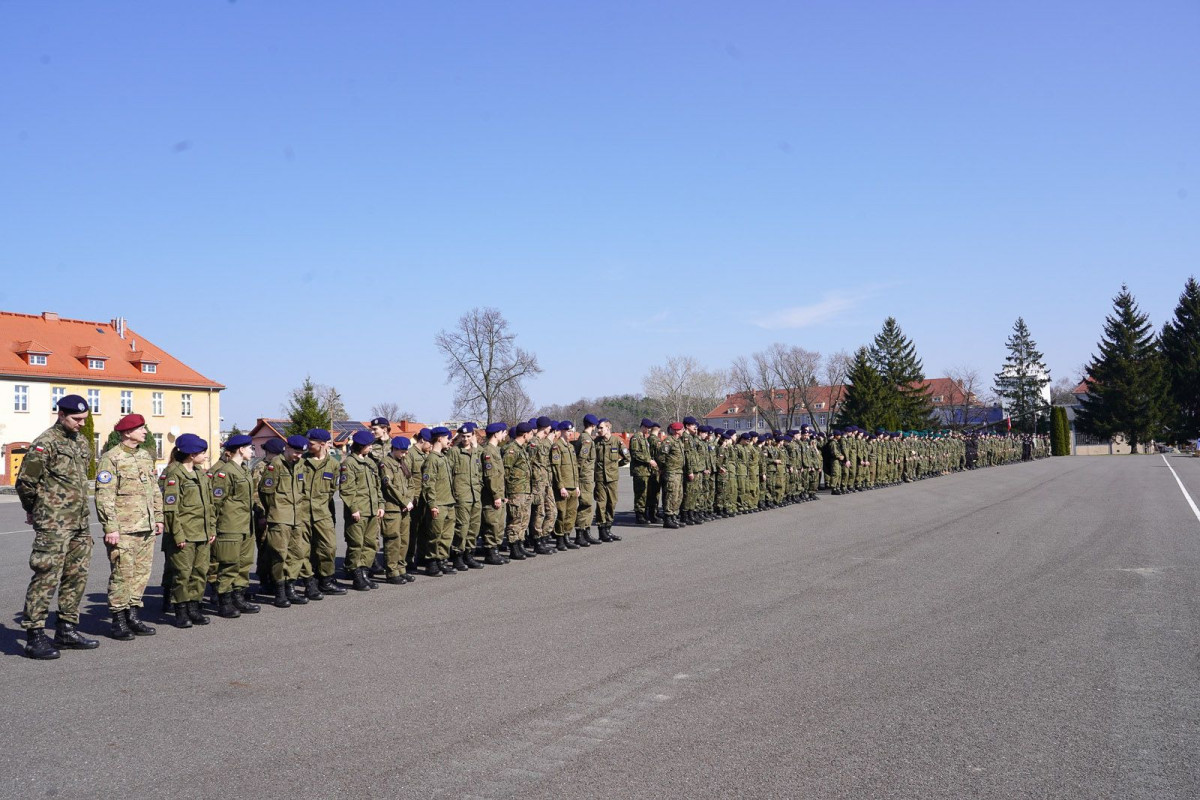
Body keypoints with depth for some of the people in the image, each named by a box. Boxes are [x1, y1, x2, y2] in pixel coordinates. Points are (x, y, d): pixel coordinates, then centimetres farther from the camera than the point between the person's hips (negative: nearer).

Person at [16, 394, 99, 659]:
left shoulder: (81, 443, 15)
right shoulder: (46, 443, -11)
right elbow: (25, 480, -10)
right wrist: (33, 509, 3)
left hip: (79, 524, 8)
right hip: (54, 525, -8)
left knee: (76, 577, 12)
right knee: (46, 578, -7)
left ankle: (67, 630, 21)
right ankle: (35, 637, -2)